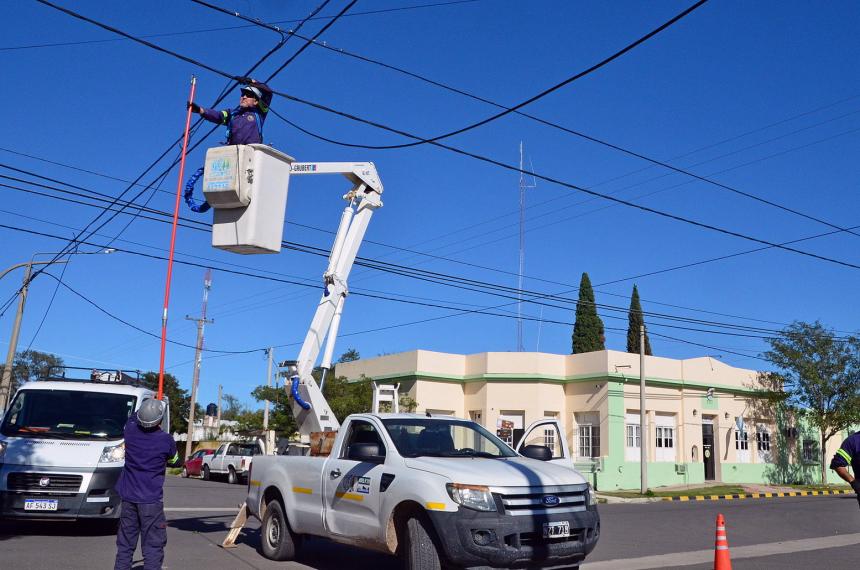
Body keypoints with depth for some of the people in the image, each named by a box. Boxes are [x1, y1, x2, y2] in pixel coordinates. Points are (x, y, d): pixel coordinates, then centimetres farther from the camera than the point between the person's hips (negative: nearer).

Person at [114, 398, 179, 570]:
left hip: (128, 497, 5)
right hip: (151, 500, -4)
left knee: (125, 543, 15)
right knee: (153, 546, -1)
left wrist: (147, 408, 35)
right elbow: (174, 459, 8)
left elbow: (133, 417, 20)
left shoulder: (130, 431, -6)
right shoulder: (166, 440, -14)